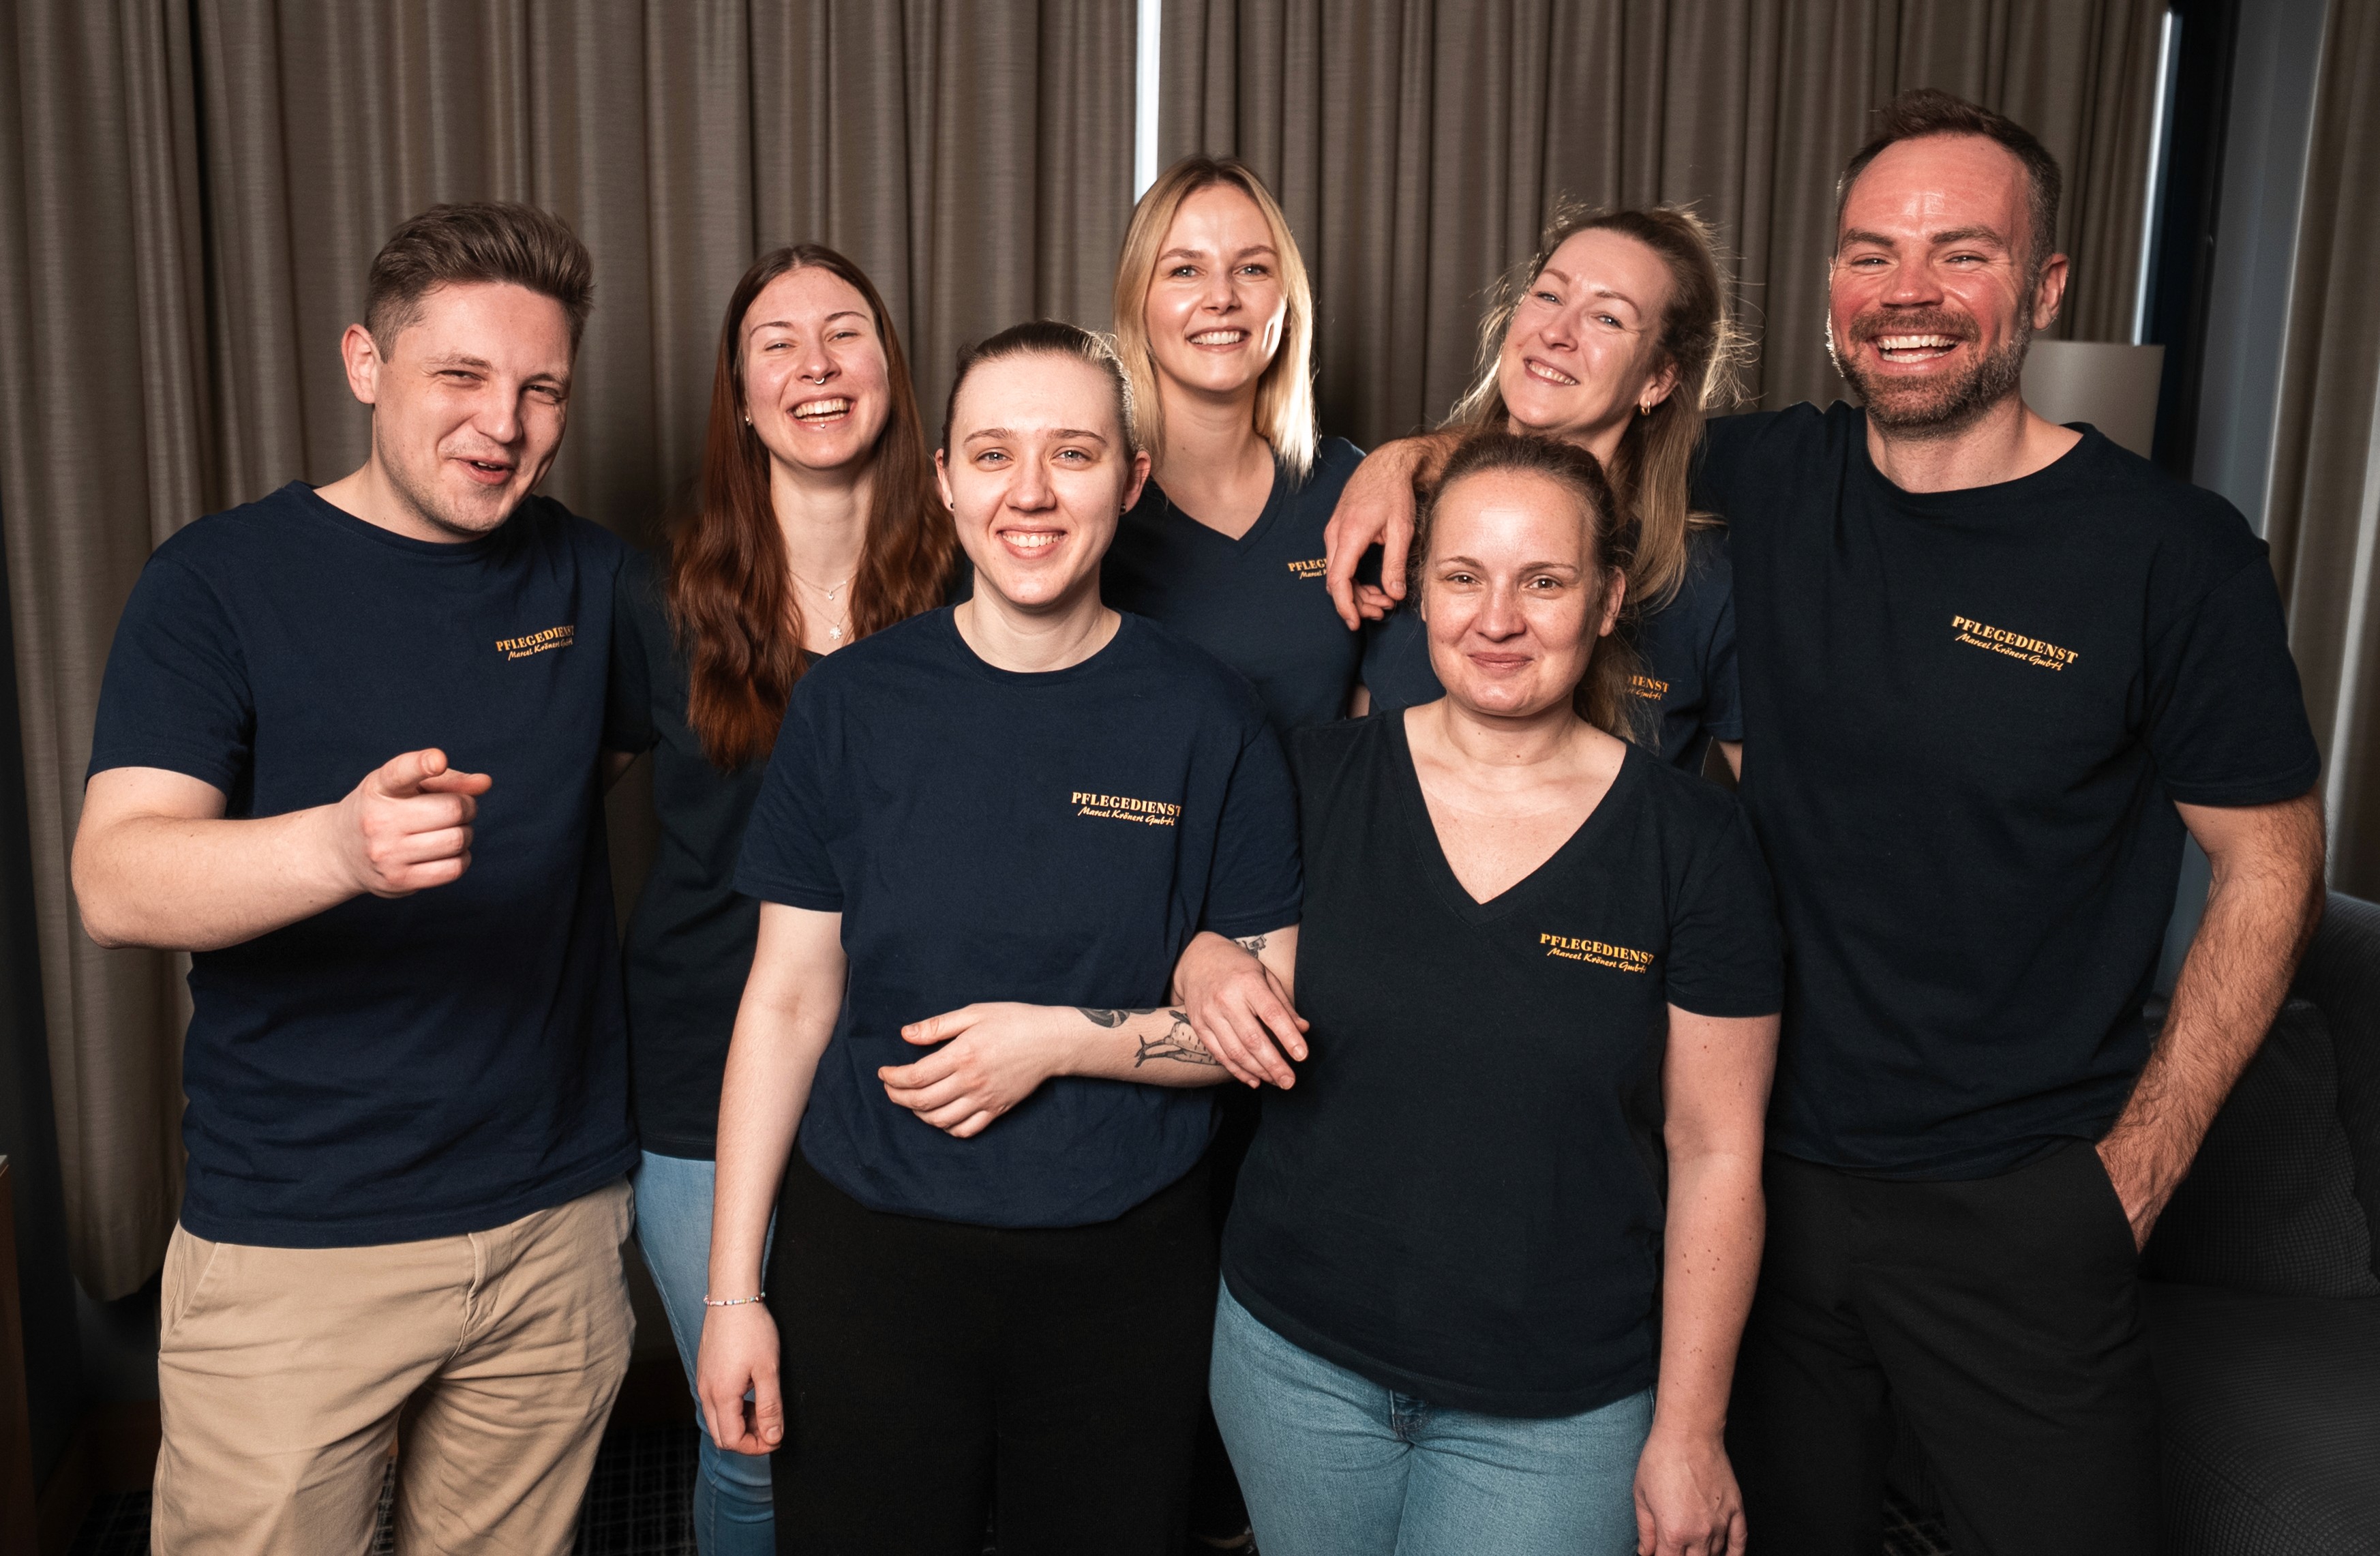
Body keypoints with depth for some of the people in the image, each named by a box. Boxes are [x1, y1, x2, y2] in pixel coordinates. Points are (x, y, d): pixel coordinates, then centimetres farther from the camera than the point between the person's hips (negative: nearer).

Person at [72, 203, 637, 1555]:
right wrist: (339, 845, -36)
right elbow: (117, 885, -17)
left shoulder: (590, 577, 5)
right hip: (295, 1244, -3)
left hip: (560, 1225, 3)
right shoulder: (221, 581, -6)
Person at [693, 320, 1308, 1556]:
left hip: (1125, 1269, 0)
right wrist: (732, 1289, -2)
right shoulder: (852, 703, -4)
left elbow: (1269, 1017, -2)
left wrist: (1062, 1039, -16)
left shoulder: (1206, 720, -6)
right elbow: (788, 999, -1)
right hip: (867, 1254, 0)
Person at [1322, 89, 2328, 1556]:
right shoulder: (1765, 482, -3)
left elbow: (2270, 871, -5)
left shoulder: (2173, 552, -12)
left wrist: (2133, 1173, -7)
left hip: (2013, 1207, -3)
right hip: (1765, 1162, 3)